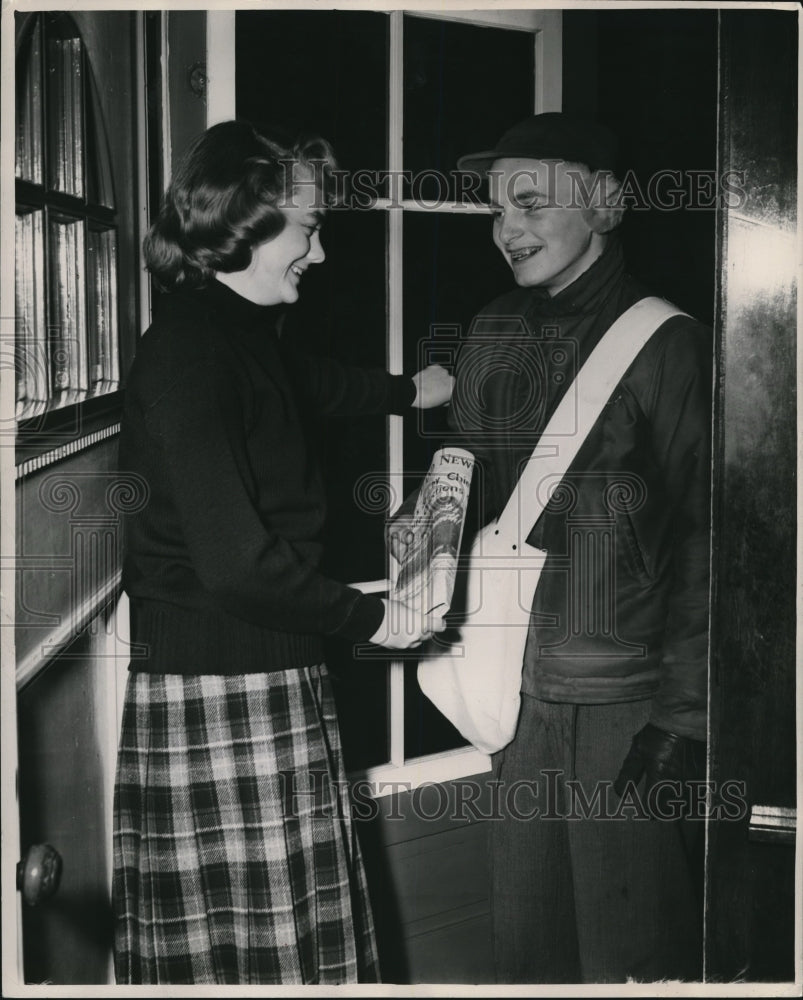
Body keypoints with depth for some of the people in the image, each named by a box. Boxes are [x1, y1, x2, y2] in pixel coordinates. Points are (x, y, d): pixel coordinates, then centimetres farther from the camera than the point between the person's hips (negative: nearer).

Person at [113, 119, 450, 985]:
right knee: (253, 946, 0)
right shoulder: (190, 350, -19)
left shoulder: (237, 331, 13)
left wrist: (409, 390, 52)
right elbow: (236, 560, -25)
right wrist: (370, 617, -12)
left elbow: (313, 382, 37)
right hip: (220, 694, -10)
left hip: (263, 675, 10)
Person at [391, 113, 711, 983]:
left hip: (624, 705, -5)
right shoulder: (491, 338, 8)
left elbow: (702, 535, -10)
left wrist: (683, 713, -13)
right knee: (524, 940, 16)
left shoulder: (664, 345, -9)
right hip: (519, 690, 5)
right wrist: (422, 522, -5)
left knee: (630, 954, 6)